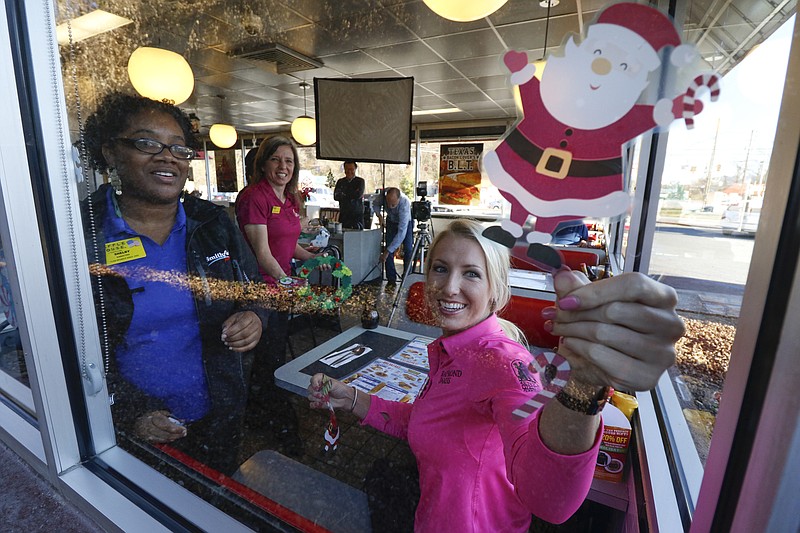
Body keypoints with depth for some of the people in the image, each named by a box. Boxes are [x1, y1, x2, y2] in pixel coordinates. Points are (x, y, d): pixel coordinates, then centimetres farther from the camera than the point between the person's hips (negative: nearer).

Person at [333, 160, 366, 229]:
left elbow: (358, 195, -12)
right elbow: (336, 197, 1)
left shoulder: (360, 181, 4)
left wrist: (343, 194, -2)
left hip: (357, 215, -2)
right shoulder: (340, 182, 13)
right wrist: (352, 195, -6)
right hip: (343, 215, 3)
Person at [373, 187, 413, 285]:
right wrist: (379, 216, -23)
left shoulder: (405, 203, -42)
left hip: (406, 222, -3)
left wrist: (387, 251, -46)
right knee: (388, 247, -8)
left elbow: (402, 232, -45)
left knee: (408, 249, -15)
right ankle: (391, 279, -3)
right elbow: (375, 204, -3)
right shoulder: (384, 194, -29)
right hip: (391, 221, 3)